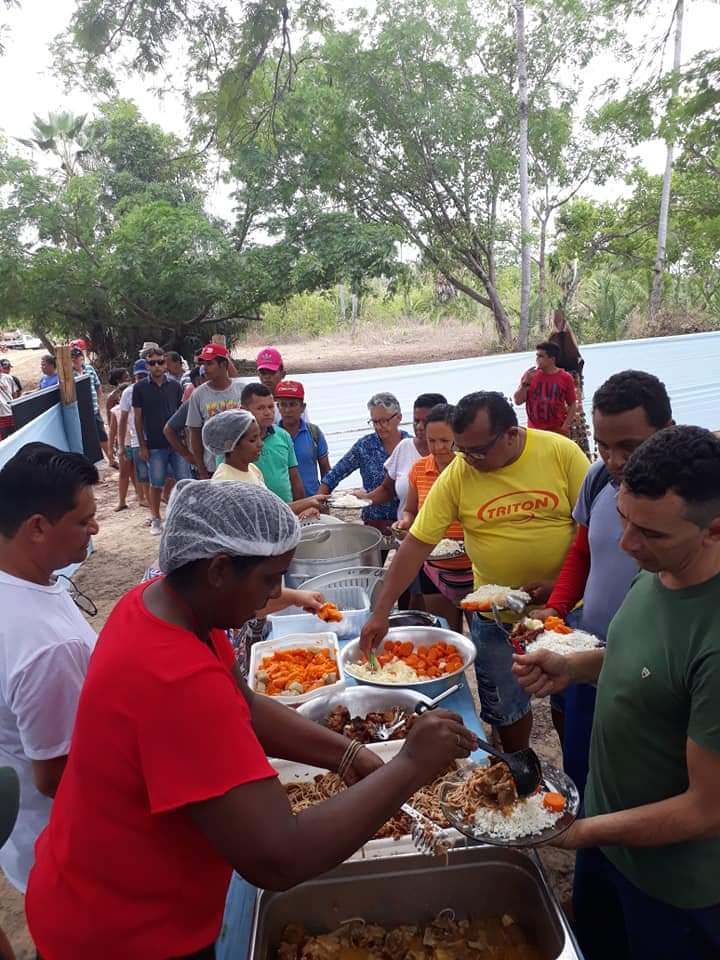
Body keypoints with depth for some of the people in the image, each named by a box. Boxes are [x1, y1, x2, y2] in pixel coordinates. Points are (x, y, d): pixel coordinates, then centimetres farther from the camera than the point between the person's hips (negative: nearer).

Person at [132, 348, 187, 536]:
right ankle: (156, 519, 21)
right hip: (155, 446, -1)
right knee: (156, 484, 6)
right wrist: (142, 446, -2)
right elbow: (138, 419, 2)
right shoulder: (140, 388, 0)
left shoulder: (175, 386, 5)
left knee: (185, 482, 0)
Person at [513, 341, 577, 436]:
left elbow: (572, 404, 3)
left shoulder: (565, 378, -2)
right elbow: (517, 401, 0)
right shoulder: (529, 375, 1)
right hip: (534, 431, 1)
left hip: (558, 432, -1)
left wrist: (565, 426, -9)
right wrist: (525, 382, -14)